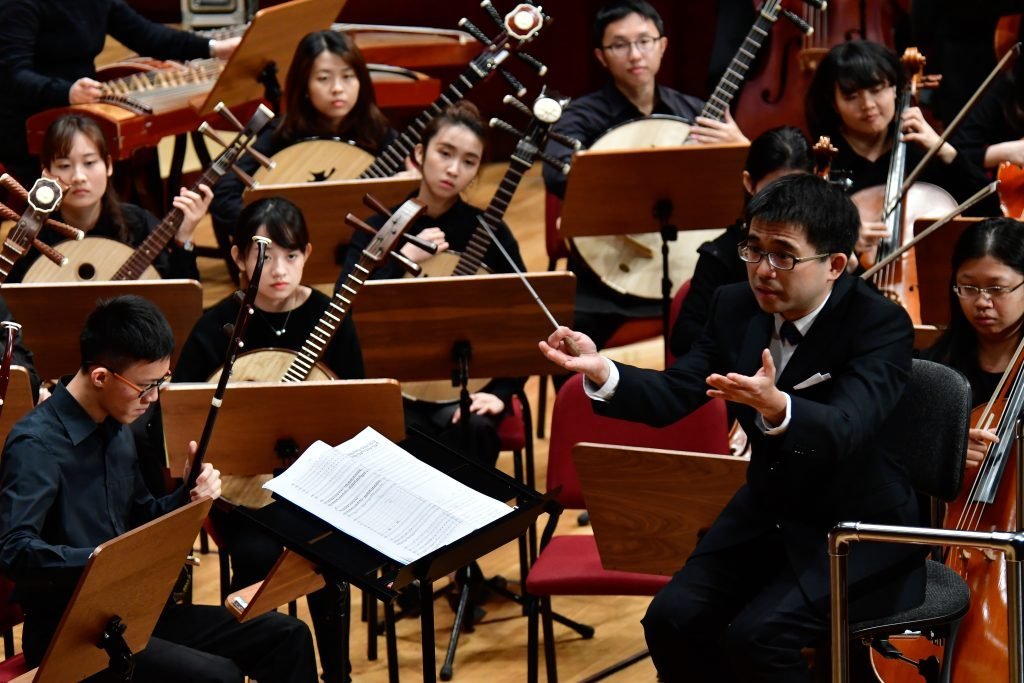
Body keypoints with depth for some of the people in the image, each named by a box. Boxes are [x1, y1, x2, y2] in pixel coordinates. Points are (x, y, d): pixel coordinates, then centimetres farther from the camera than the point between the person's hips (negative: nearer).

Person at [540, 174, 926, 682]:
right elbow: (672, 397, -7)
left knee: (755, 636, -26)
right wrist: (600, 370, -26)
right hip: (767, 514, 6)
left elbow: (842, 429, -36)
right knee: (672, 620, -14)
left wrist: (777, 407, -57)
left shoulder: (881, 325, -20)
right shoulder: (736, 307, -2)